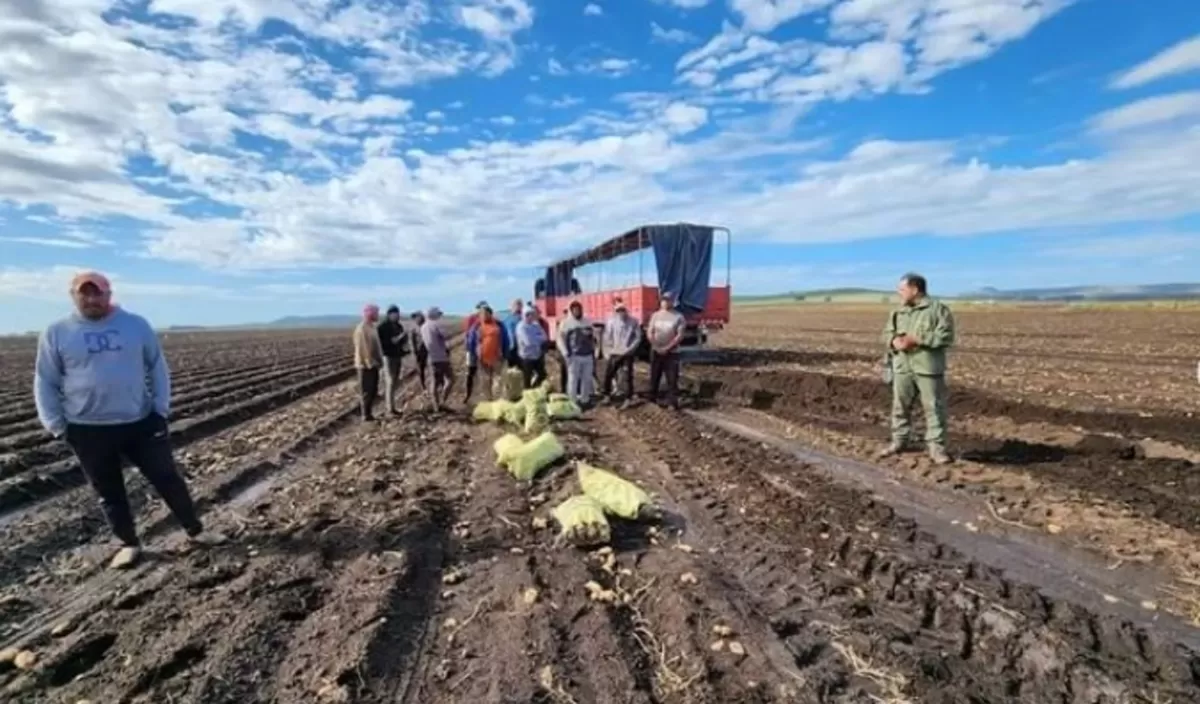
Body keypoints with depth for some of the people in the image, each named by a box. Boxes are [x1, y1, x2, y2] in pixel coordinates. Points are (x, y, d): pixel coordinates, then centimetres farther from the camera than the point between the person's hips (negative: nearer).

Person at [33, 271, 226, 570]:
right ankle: (129, 543, 28)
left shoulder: (136, 324, 1)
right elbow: (45, 383, 5)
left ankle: (195, 530, 19)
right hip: (88, 430, 0)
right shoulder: (56, 333, 0)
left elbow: (157, 367, 6)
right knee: (109, 493, 12)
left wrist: (161, 408, -1)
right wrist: (57, 426, -2)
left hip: (141, 422, 0)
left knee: (168, 479, 6)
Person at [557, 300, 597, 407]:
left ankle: (585, 399, 22)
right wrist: (566, 354, -13)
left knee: (587, 378, 11)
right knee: (573, 379, -4)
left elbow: (593, 337, 20)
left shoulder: (587, 322, 13)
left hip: (588, 355, 5)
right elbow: (561, 339, -6)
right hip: (574, 356, -5)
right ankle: (572, 401, 3)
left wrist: (593, 350, 14)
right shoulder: (566, 323, -2)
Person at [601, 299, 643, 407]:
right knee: (608, 375, 10)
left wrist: (629, 349, -12)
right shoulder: (611, 321, -4)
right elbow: (606, 338, -1)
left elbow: (638, 337, -4)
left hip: (627, 355, -2)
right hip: (613, 354, 2)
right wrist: (607, 352, -7)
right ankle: (606, 395, 28)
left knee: (627, 377, 0)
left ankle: (628, 398, 11)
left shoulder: (633, 322, -5)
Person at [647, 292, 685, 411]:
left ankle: (673, 402, -2)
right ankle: (652, 400, 19)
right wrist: (657, 347, -10)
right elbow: (649, 333, 4)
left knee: (672, 378, -5)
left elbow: (680, 335, -8)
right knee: (654, 377, 9)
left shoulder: (679, 317, -1)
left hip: (672, 352, -3)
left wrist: (667, 348, -15)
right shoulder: (655, 315, 8)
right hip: (656, 351, 3)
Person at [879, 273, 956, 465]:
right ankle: (899, 441, 23)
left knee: (934, 407, -1)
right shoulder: (898, 312, 14)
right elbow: (887, 332, 14)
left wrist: (916, 340, -19)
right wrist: (895, 341, -9)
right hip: (902, 367, 6)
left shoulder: (938, 309, -5)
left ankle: (936, 447, 7)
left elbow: (945, 336, -13)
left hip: (928, 368, -5)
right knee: (900, 406, 11)